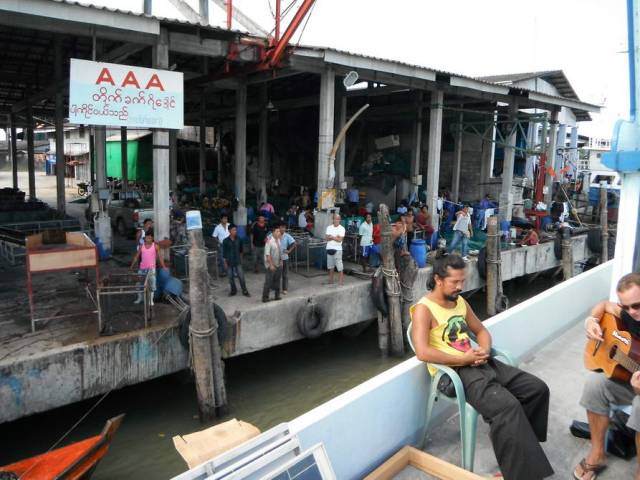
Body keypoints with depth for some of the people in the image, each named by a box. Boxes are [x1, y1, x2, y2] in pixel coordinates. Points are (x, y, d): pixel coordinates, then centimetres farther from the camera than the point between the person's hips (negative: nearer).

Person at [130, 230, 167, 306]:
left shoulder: (155, 246, -3)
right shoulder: (141, 246, 4)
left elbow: (159, 256, -3)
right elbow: (136, 256, 9)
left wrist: (163, 266, -8)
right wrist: (132, 266, 9)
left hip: (151, 268, -3)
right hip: (142, 268, 3)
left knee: (152, 284, 1)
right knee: (139, 283, 9)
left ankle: (151, 299, 14)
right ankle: (139, 298, 28)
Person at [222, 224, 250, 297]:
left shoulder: (239, 240, -4)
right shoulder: (225, 241, -10)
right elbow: (224, 253, -5)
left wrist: (241, 259, 15)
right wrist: (225, 263, -4)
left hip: (238, 261, 1)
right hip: (229, 262, -1)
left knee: (241, 276, 0)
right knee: (231, 277, 11)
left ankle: (245, 291, 11)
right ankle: (233, 290, 28)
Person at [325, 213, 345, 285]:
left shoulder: (342, 228, -4)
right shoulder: (329, 227, 9)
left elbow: (340, 239, -13)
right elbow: (326, 238, 0)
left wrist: (331, 237, -6)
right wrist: (335, 237, -11)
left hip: (337, 249, -5)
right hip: (329, 249, 5)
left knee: (339, 267, -5)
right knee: (330, 266, 13)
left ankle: (341, 282, -1)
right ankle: (330, 280, 23)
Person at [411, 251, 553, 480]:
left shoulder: (460, 302, 14)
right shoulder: (423, 309, -12)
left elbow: (481, 331, 23)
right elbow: (422, 352, -24)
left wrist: (484, 350, -1)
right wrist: (462, 359, -19)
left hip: (480, 364, 9)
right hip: (454, 372, -8)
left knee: (537, 388, 3)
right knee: (507, 406, -28)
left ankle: (520, 440, 18)